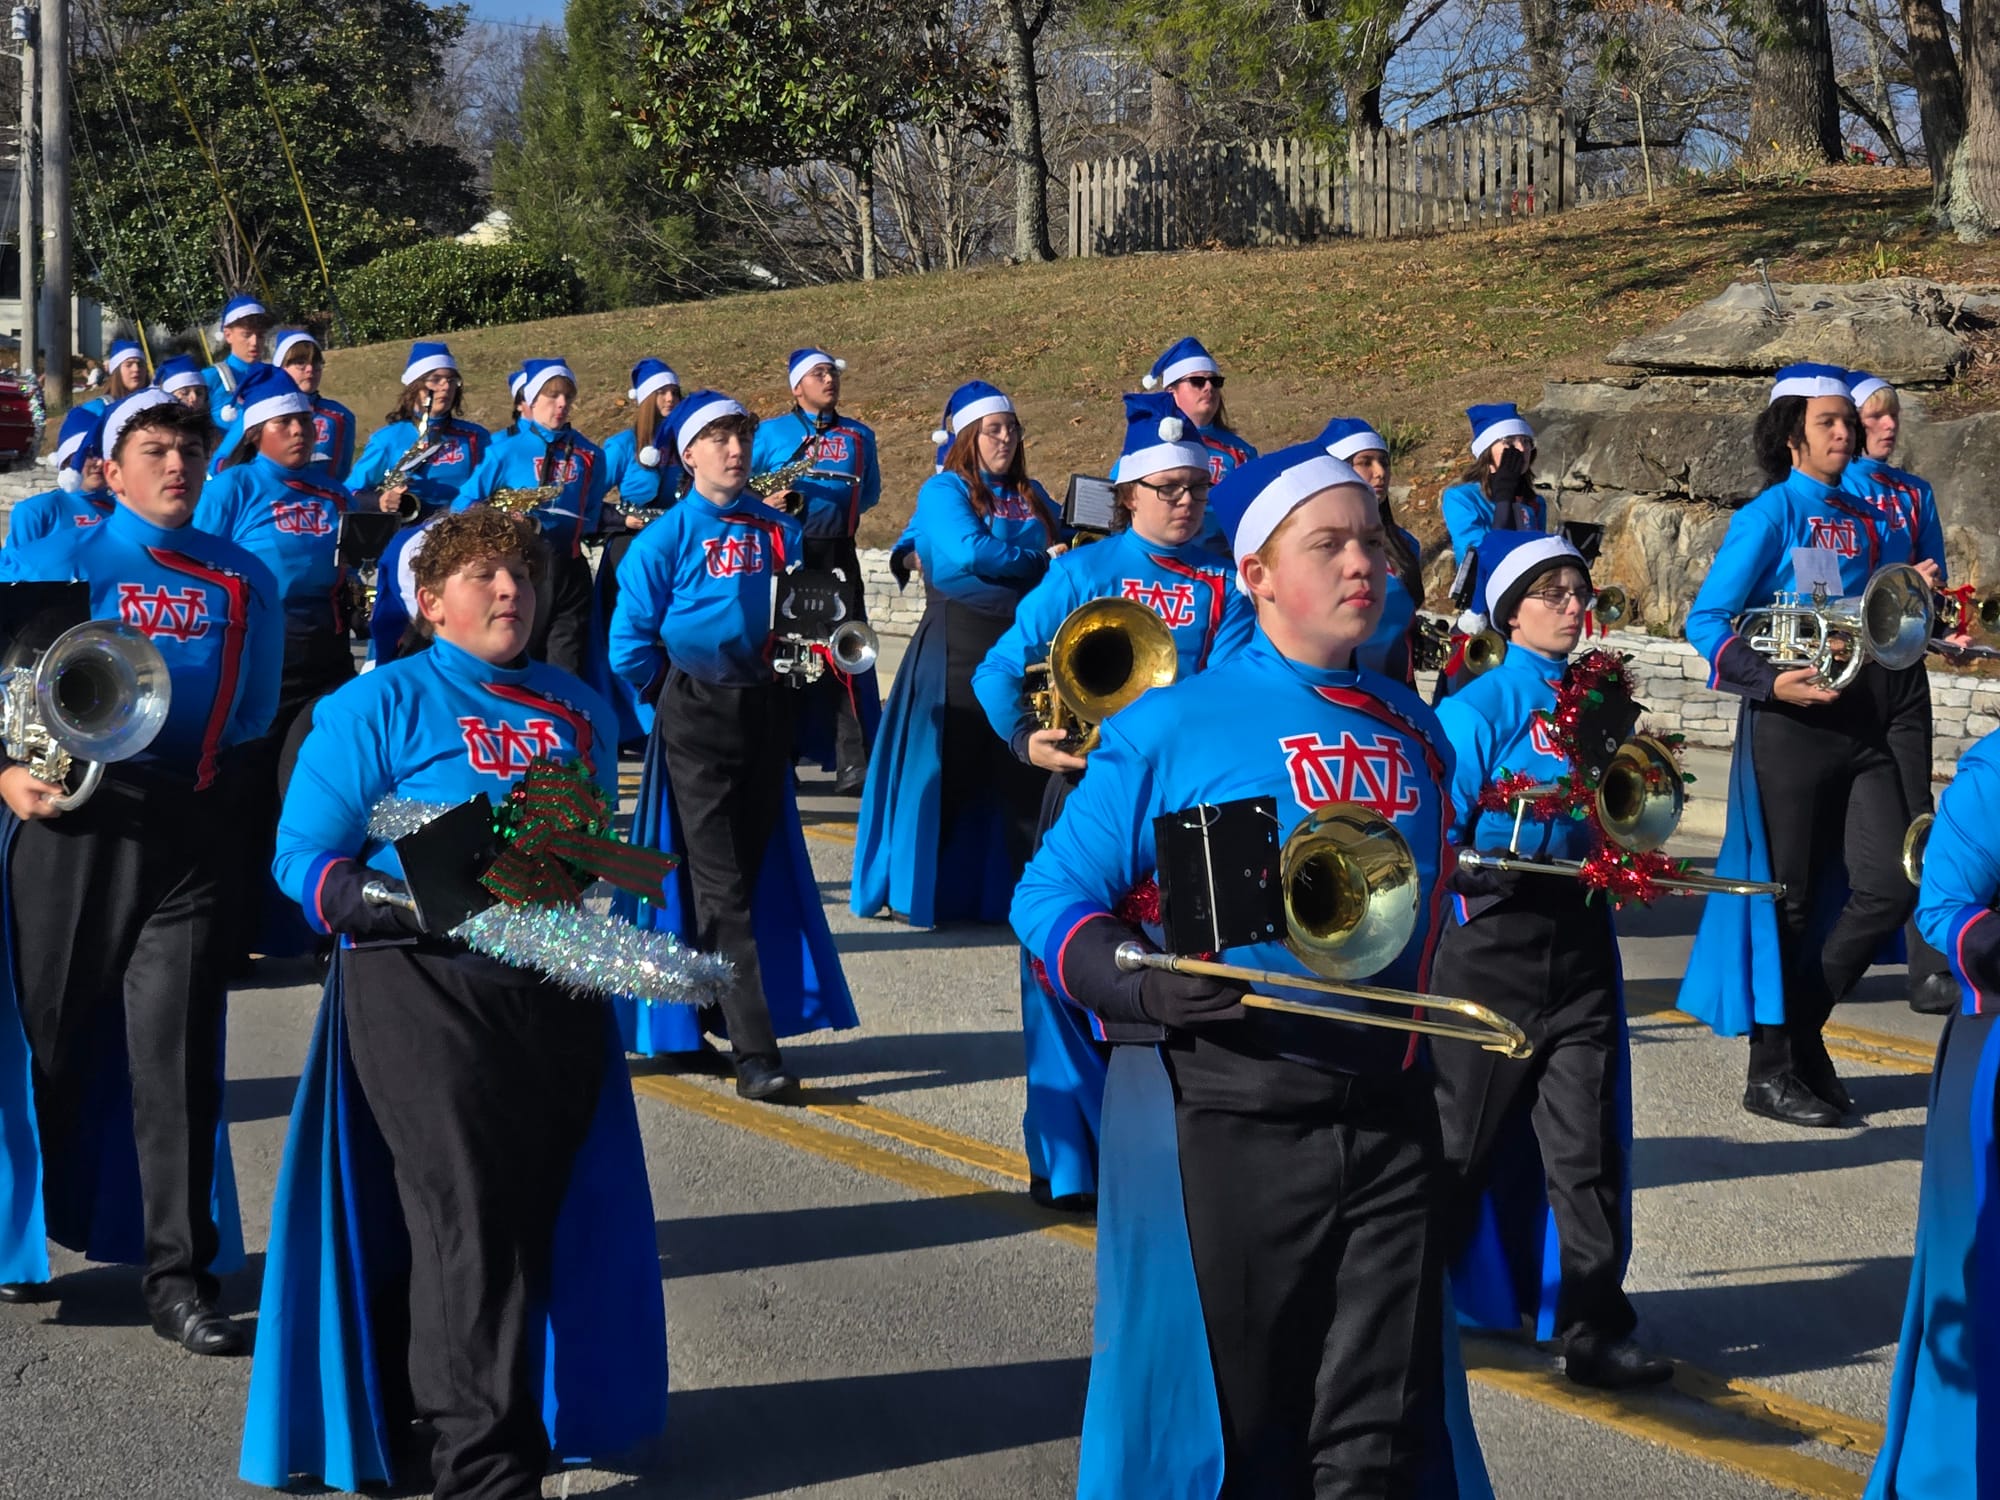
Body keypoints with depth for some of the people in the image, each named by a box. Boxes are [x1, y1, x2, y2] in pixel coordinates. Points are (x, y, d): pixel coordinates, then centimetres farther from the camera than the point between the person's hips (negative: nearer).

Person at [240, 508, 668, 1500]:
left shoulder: (579, 710, 16)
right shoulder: (379, 705, -1)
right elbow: (303, 858, -6)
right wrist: (400, 906, -23)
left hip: (558, 987, 6)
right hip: (424, 984, -6)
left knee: (534, 1211, 8)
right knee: (469, 1219, -11)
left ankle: (430, 1398, 27)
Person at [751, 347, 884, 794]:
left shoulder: (859, 436, 15)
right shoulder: (770, 432, 7)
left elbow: (870, 492, 21)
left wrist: (833, 504, 4)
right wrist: (766, 503, -11)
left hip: (837, 556, 2)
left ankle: (853, 766, -5)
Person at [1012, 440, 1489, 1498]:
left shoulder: (1414, 728, 10)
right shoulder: (1174, 726, -6)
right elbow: (1049, 895, -6)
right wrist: (1142, 987, -21)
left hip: (1386, 1119, 5)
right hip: (1223, 1120, -4)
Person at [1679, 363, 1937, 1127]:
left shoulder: (1870, 522, 13)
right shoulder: (1771, 515, -7)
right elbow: (1705, 621, -12)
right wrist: (1770, 681, -23)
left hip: (1863, 724, 6)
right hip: (1790, 725, -6)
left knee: (1890, 885, 1)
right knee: (1786, 897, 0)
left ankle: (1801, 1030, 18)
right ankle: (1770, 1070, 11)